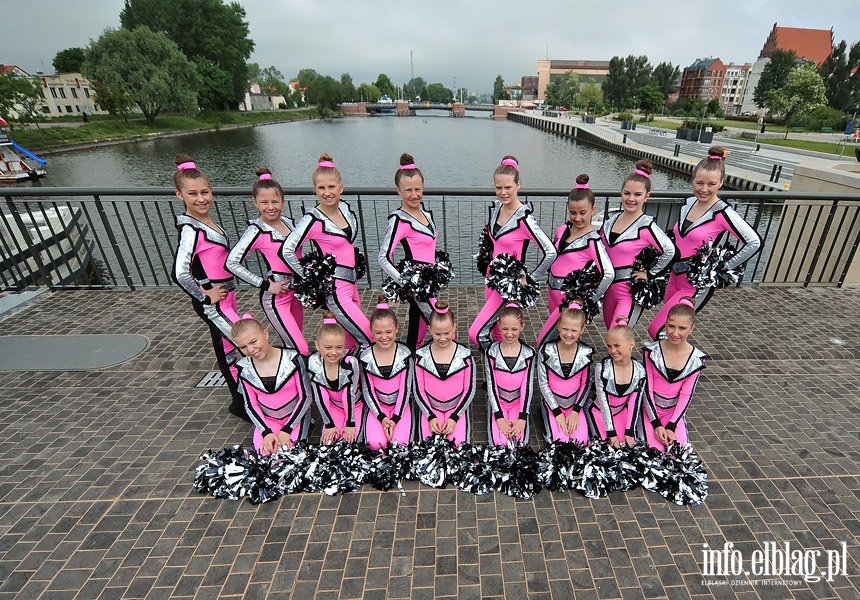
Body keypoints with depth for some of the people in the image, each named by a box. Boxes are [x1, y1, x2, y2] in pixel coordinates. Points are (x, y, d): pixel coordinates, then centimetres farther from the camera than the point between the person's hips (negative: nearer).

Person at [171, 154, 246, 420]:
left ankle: (240, 400, 34)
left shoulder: (207, 222, 6)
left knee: (228, 348, 18)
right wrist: (204, 296, -17)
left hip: (225, 293, 9)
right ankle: (243, 403, 6)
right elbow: (180, 273, -29)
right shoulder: (191, 230, -20)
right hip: (212, 302, -9)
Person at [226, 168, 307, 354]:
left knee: (292, 346, 16)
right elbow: (232, 263, -17)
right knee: (301, 351, -9)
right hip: (275, 297, -7)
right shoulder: (257, 231, -13)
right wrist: (265, 285, -17)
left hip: (294, 291, 7)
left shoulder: (287, 222, 6)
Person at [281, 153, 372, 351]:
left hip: (350, 282, 7)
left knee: (351, 343, 16)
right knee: (369, 339, -6)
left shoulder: (345, 208, 4)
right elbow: (287, 250, -19)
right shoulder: (313, 219, -16)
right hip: (335, 289, -7)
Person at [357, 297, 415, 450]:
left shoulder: (404, 354, -10)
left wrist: (395, 418, -13)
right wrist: (381, 417, -11)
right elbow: (367, 390, -3)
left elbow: (405, 388, -7)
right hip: (376, 405, 1)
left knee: (400, 442, -20)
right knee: (376, 444, -20)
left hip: (401, 404, 0)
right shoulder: (365, 356, -8)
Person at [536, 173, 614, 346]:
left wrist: (590, 300, -16)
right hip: (552, 291, 7)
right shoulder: (562, 230, 3)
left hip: (571, 298, -7)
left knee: (543, 343, -6)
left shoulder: (592, 241, -17)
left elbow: (609, 274, -22)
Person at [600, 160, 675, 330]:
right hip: (608, 288, 7)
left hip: (630, 292, -7)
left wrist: (649, 274, -10)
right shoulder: (611, 218, 3)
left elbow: (670, 251, -17)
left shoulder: (646, 226, -15)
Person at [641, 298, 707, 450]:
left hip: (674, 411, 2)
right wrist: (657, 425, -14)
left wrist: (671, 427, -13)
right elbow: (647, 389, -10)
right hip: (650, 409, -2)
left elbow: (686, 395, -5)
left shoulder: (697, 359, -7)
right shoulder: (651, 352, -13)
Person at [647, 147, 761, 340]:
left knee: (657, 330, -8)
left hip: (697, 285, -7)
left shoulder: (722, 213, -16)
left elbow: (754, 242, -16)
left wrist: (724, 267, -12)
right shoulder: (688, 203, 4)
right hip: (675, 277, 7)